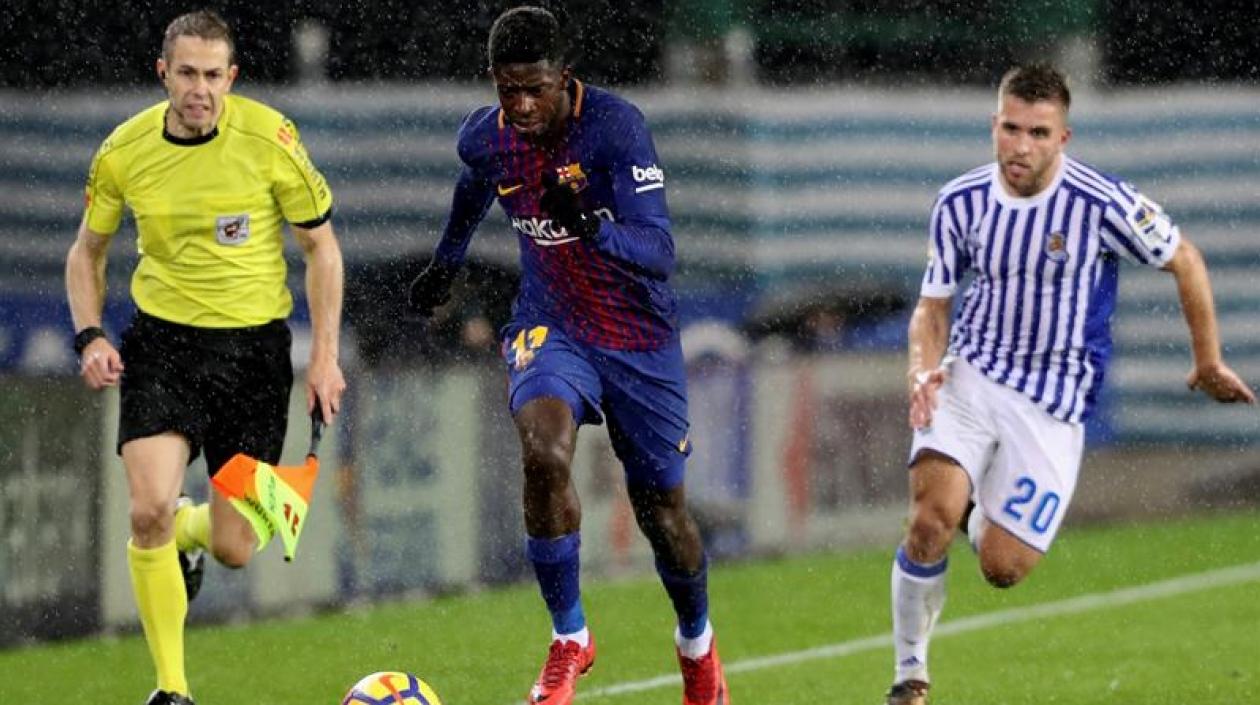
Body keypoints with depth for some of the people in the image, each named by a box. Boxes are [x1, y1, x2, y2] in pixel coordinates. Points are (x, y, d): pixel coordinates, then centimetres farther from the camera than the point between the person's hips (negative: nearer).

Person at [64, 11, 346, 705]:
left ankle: (190, 532, 39)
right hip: (162, 339, 1)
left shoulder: (268, 138, -11)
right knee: (149, 510, -20)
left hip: (254, 343, -1)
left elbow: (321, 244, 0)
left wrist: (325, 353, -5)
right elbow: (87, 251, 12)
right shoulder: (124, 151, -5)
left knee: (235, 550, 0)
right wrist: (90, 336, -4)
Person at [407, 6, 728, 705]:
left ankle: (697, 643, 39)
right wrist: (446, 260, 34)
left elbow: (659, 250, -29)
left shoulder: (615, 125, -23)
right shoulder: (484, 136, -8)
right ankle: (569, 639, -13)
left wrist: (591, 227, -48)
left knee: (661, 509, 7)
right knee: (543, 451, -29)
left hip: (639, 338, -2)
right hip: (550, 326, 2)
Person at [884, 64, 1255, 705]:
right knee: (931, 519, -23)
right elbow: (933, 306, 8)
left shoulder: (1102, 204, -14)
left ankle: (982, 514, 29)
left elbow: (1185, 263, 1)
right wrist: (923, 370, -14)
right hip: (969, 379, 2)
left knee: (1002, 568, -9)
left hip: (1052, 405, -2)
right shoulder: (960, 202, -3)